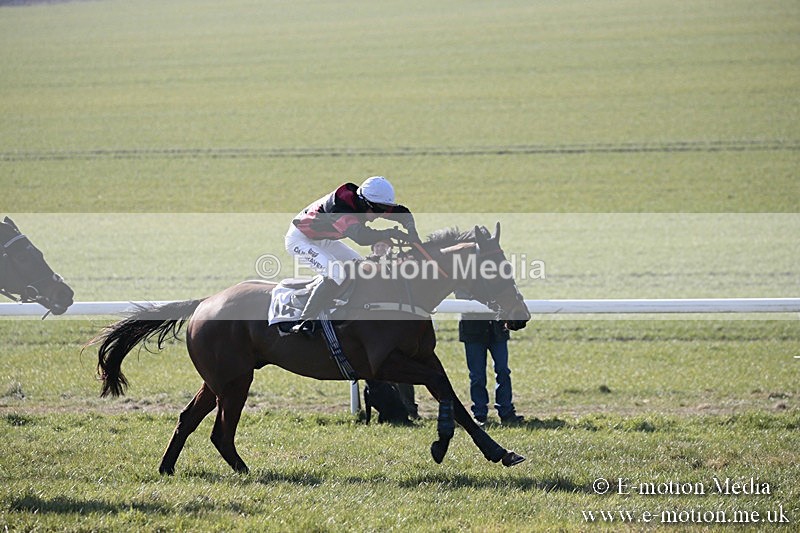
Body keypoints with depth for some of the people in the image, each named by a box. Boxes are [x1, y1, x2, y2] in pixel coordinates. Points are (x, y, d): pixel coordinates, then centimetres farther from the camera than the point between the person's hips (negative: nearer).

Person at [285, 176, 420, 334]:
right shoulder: (341, 207, -37)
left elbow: (401, 212, -5)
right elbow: (360, 236, -53)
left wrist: (411, 229, -23)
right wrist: (390, 233, -53)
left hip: (322, 240, 10)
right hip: (300, 239, -10)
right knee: (337, 274, -27)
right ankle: (304, 322, -26)